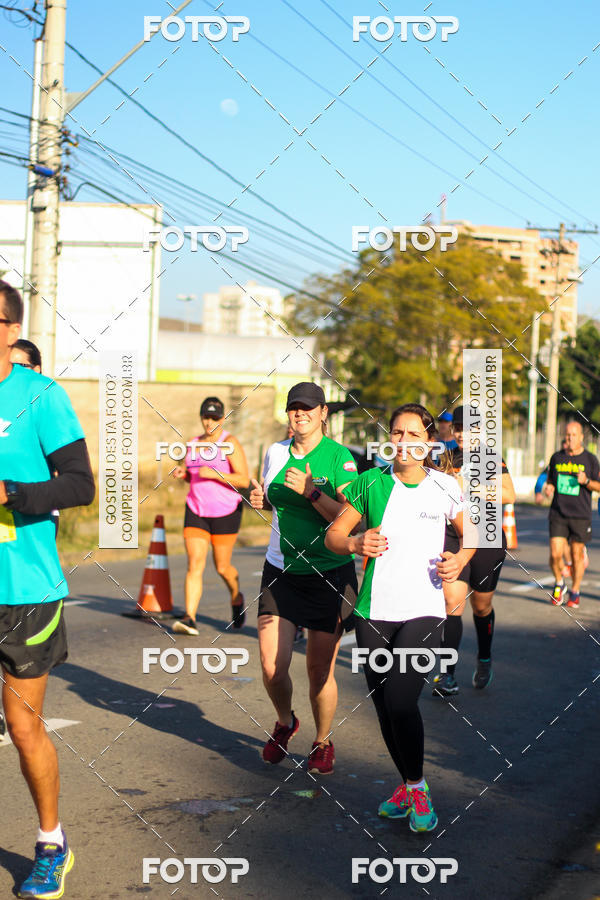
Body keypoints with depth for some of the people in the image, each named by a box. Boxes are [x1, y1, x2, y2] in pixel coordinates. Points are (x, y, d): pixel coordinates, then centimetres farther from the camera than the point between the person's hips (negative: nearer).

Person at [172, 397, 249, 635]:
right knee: (194, 564, -8)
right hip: (196, 511, 4)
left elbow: (244, 480, -15)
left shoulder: (230, 443, -8)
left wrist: (215, 474, -25)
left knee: (222, 567, 6)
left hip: (225, 512, -4)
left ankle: (236, 598, 37)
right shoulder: (194, 444, 10)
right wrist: (184, 473, 2)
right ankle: (190, 619, -13)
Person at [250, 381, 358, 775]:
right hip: (281, 571, 4)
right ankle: (284, 722, 28)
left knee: (320, 670, 0)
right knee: (272, 667, -3)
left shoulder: (339, 456, -9)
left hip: (330, 573, -4)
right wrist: (258, 498, 1)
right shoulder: (275, 452, 5)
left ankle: (323, 742, 25)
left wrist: (311, 492, -26)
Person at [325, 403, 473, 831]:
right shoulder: (370, 483, 0)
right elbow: (333, 535, 5)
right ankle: (408, 785, 30)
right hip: (374, 612, 2)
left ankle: (418, 789, 5)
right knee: (384, 706, 8)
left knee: (400, 701, -16)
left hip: (424, 611, -2)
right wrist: (356, 544, -17)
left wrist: (460, 559, -3)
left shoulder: (445, 487, 0)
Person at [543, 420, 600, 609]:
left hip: (581, 515, -1)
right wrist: (548, 488, -4)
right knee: (555, 554, -8)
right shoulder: (556, 458, 7)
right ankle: (559, 584, 19)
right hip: (558, 514, 1)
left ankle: (575, 593, 21)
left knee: (577, 555, 4)